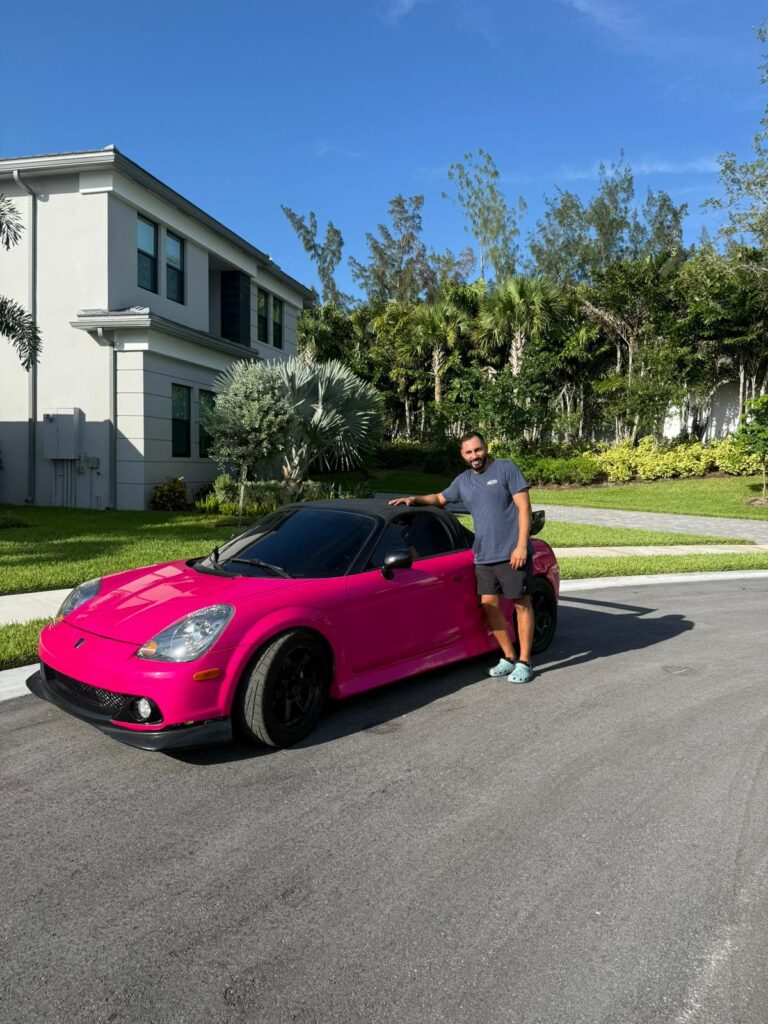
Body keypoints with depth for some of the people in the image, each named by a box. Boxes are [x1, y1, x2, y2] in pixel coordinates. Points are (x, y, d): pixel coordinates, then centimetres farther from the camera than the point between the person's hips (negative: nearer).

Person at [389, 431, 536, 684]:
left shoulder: (506, 468, -4)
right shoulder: (463, 481, 14)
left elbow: (524, 507, -9)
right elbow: (440, 498, 32)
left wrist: (522, 545, -16)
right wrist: (414, 498, 14)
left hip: (512, 554, -6)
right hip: (484, 556, 6)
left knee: (521, 605, 2)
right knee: (489, 605, 5)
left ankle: (524, 662, 10)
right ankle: (509, 658, 19)